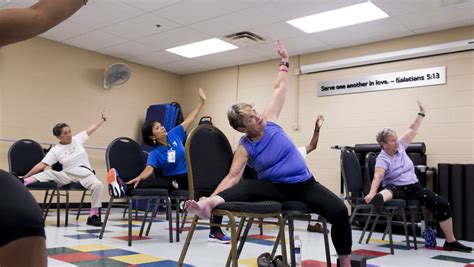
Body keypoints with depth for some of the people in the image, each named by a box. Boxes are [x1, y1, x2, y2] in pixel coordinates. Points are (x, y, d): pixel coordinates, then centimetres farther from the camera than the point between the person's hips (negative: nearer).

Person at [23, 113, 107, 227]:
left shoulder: (77, 139, 7)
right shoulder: (55, 150, 0)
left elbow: (92, 128, 17)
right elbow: (41, 165, -4)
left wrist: (102, 119, 21)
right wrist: (25, 176, -12)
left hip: (86, 174, 0)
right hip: (68, 175, 0)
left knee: (98, 185, -29)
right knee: (49, 174, -26)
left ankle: (93, 216, -23)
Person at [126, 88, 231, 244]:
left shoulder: (174, 134, 2)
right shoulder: (155, 153, -7)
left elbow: (190, 119, 7)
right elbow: (149, 169, -23)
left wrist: (202, 102, 7)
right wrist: (139, 178, -45)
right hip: (173, 180, -1)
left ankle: (215, 232, -17)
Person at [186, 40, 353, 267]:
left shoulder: (268, 121, 0)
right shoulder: (244, 148, -7)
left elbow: (280, 89, 10)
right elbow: (232, 178, -16)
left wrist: (284, 61, 15)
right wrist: (211, 197, -31)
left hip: (304, 184, 3)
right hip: (276, 188, -3)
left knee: (339, 211, -18)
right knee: (247, 187, -35)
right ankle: (208, 205, -61)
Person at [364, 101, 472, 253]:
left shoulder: (400, 147, 2)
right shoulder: (382, 159, -15)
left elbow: (413, 130, 14)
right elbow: (377, 177, -32)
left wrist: (421, 113, 16)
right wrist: (372, 193, -50)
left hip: (414, 187, 6)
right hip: (397, 188, -5)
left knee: (442, 204, -8)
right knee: (390, 188, -41)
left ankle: (450, 242, 0)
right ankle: (379, 200, -79)